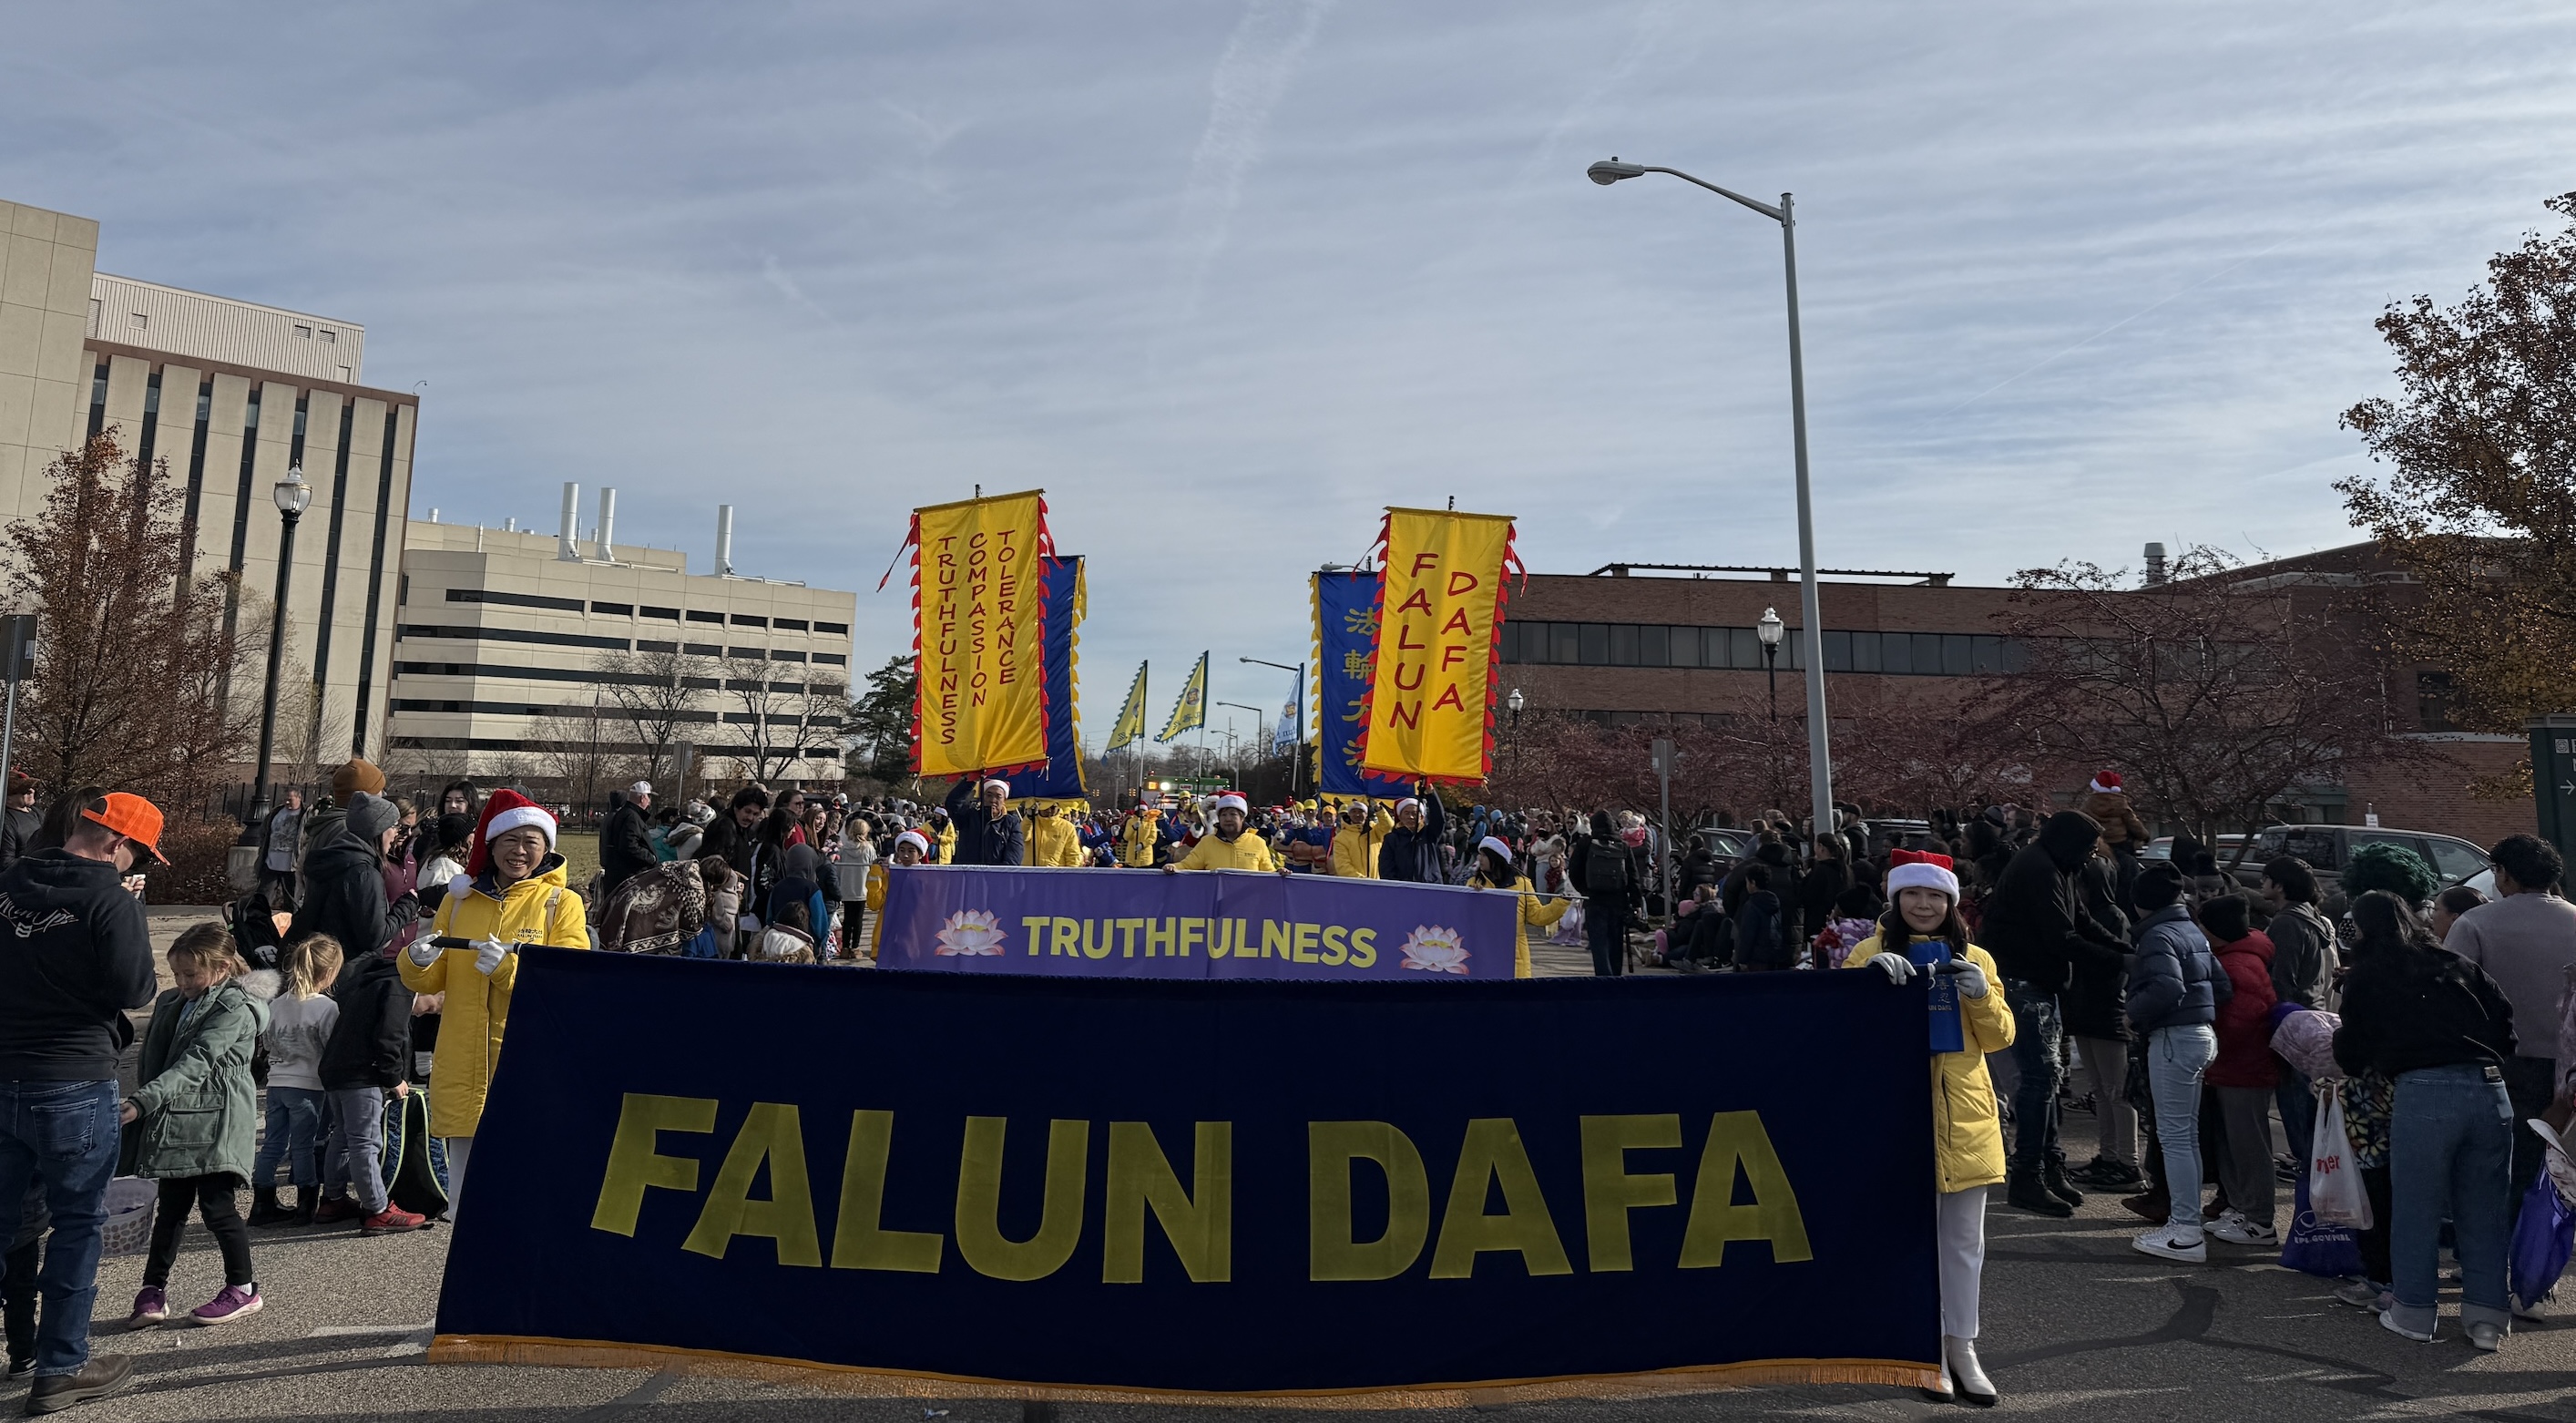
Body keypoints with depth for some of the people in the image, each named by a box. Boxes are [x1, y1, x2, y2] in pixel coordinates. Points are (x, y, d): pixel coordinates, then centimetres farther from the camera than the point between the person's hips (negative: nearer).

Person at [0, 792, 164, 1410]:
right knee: (77, 1222, 6)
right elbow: (136, 990, -16)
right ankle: (61, 1367, 13)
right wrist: (124, 919, -1)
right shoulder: (111, 901, -17)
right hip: (73, 1084, -6)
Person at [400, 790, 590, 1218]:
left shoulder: (561, 904, 1)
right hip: (462, 1066, 4)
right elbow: (430, 981, 14)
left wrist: (508, 967, -22)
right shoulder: (460, 899, 13)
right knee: (464, 1167, 10)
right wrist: (418, 961, -8)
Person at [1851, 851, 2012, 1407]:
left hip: (1965, 1115, 3)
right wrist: (1871, 976, -25)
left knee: (1965, 1237, 11)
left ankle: (1961, 1346, 24)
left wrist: (1981, 997, -14)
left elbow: (1999, 1038, 4)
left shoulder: (1975, 959, 7)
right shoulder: (1873, 953, -1)